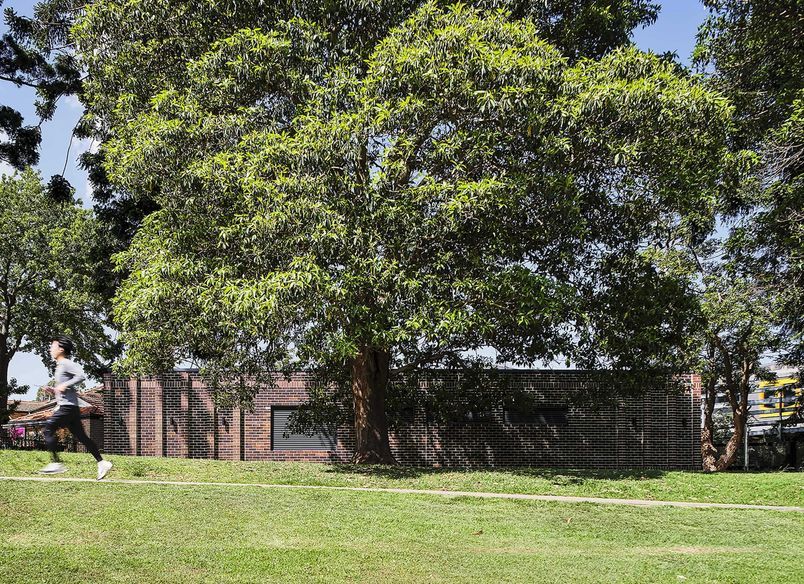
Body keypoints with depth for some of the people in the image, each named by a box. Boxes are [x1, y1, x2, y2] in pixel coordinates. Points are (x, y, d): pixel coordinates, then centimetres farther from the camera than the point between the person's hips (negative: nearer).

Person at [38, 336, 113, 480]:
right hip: (64, 406, 10)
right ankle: (102, 463, 4)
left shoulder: (66, 364, -8)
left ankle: (56, 463, -10)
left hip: (68, 406, -10)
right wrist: (54, 390, 15)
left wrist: (64, 385, -22)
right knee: (81, 437, 6)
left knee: (48, 429, -10)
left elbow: (81, 375, -22)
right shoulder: (60, 366, 21)